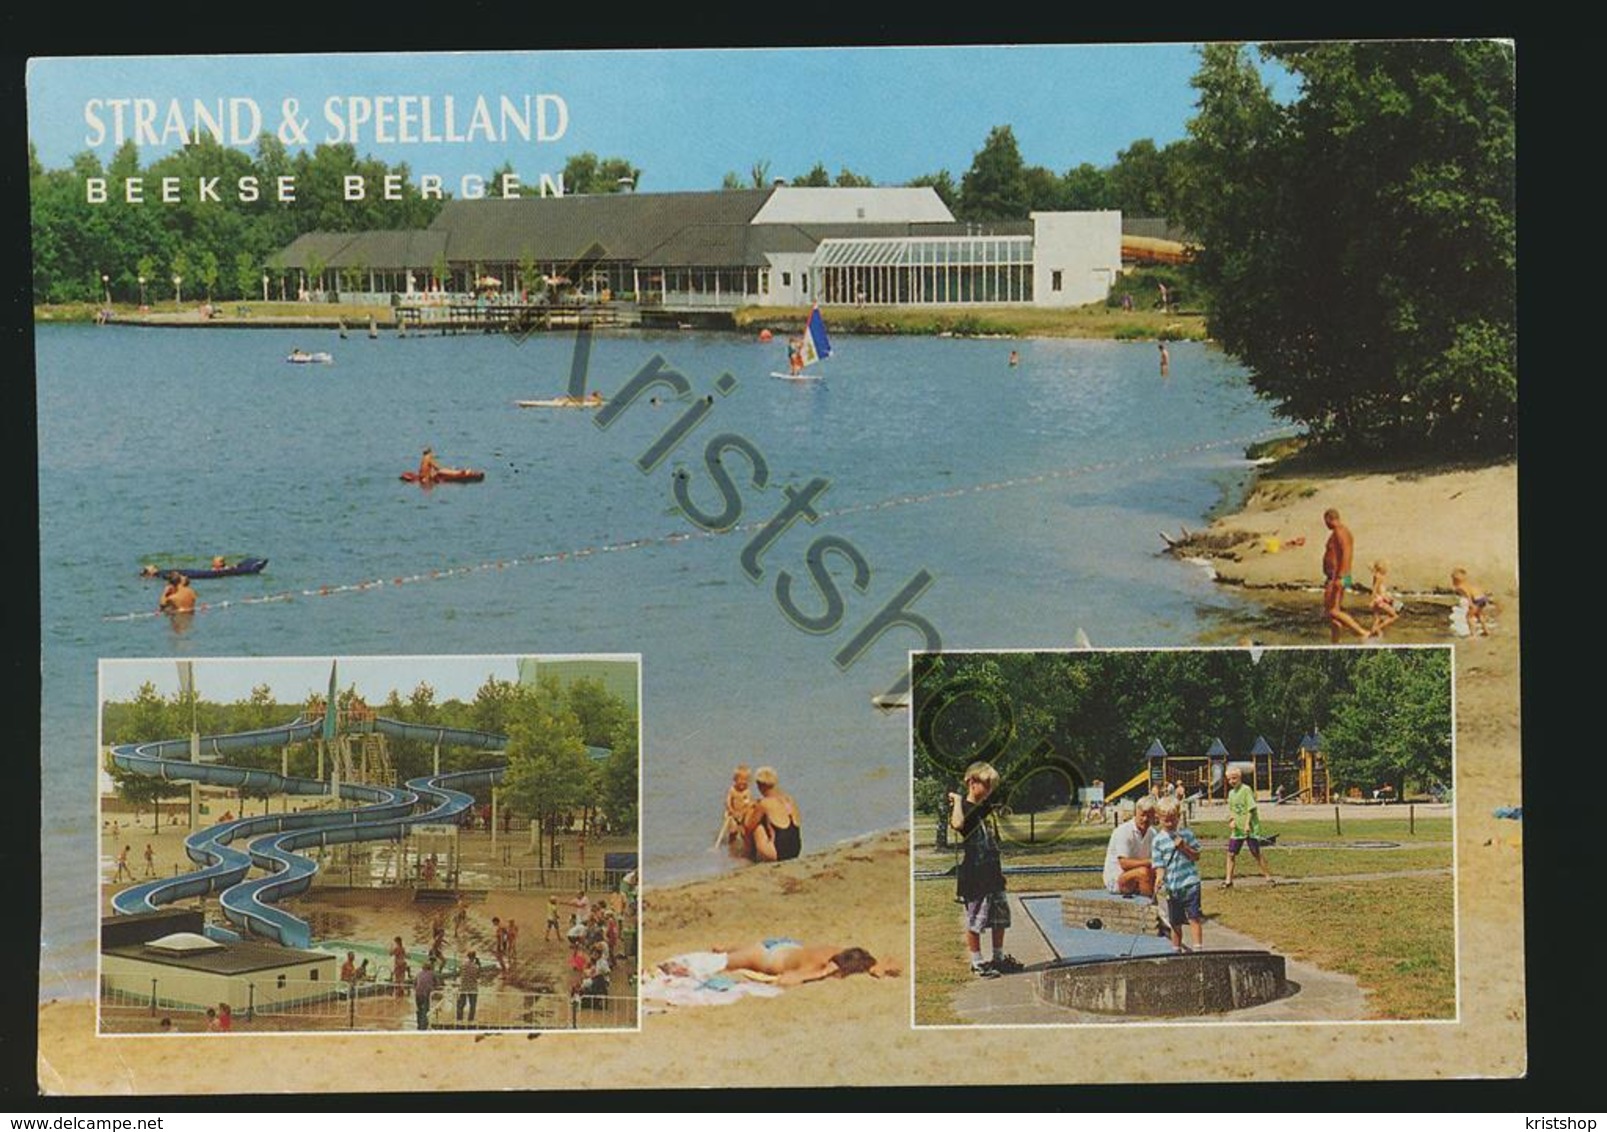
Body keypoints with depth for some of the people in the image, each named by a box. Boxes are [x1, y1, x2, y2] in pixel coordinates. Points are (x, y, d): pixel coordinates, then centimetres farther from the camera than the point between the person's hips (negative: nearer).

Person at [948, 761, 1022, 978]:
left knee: (1000, 917, 13)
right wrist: (957, 801, -26)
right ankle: (977, 962, 9)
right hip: (973, 876, -8)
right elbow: (957, 824, -36)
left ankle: (999, 957, 27)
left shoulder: (987, 807, 14)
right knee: (975, 921, 0)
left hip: (993, 874, 8)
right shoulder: (962, 807, -10)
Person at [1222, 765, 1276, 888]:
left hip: (1250, 828, -7)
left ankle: (1268, 877, 8)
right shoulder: (1231, 793, 12)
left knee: (1256, 853, -2)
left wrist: (1247, 824, -20)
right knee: (1231, 853, 3)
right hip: (1237, 829, 7)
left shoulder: (1246, 789, -9)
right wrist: (1231, 820, -1)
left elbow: (1251, 808, -14)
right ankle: (1228, 880, 8)